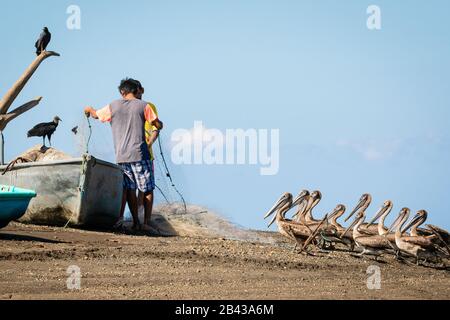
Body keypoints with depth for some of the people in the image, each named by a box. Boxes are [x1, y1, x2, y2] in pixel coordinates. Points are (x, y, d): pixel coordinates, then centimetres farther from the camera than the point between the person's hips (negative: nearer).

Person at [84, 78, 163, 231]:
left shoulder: (113, 106, 7)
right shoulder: (143, 106, 0)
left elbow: (96, 114, 24)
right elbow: (158, 126, 3)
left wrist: (89, 109, 47)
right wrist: (158, 122, 27)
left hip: (121, 156, 3)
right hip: (140, 154, -3)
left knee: (129, 189, 12)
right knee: (147, 190, 6)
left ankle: (136, 222, 7)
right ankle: (146, 223, 0)